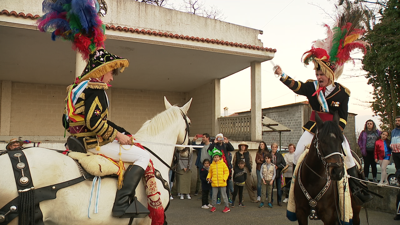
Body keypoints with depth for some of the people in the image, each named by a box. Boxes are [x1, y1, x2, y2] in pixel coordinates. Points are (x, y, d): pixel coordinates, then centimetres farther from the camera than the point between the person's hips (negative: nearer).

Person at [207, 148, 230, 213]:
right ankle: (214, 207, 22)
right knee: (214, 195, 9)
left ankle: (227, 207, 14)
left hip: (222, 183, -2)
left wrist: (224, 178, -11)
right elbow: (210, 172, 17)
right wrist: (208, 178, 1)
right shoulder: (212, 165, 6)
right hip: (214, 183, 2)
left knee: (224, 195, 4)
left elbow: (226, 171, 0)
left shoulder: (223, 164, 0)